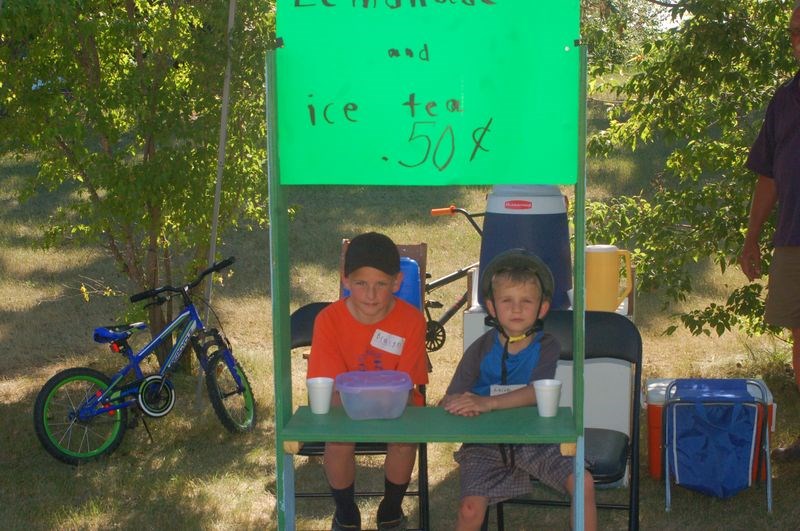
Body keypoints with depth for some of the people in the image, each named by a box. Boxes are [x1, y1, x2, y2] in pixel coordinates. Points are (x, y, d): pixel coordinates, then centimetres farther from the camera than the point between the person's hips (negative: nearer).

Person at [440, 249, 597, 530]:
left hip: (534, 439, 1)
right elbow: (448, 402, -6)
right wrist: (459, 405, -31)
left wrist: (487, 403, -33)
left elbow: (537, 393, -20)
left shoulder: (547, 347, -4)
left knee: (583, 483, -18)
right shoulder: (481, 350, -3)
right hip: (485, 444, 0)